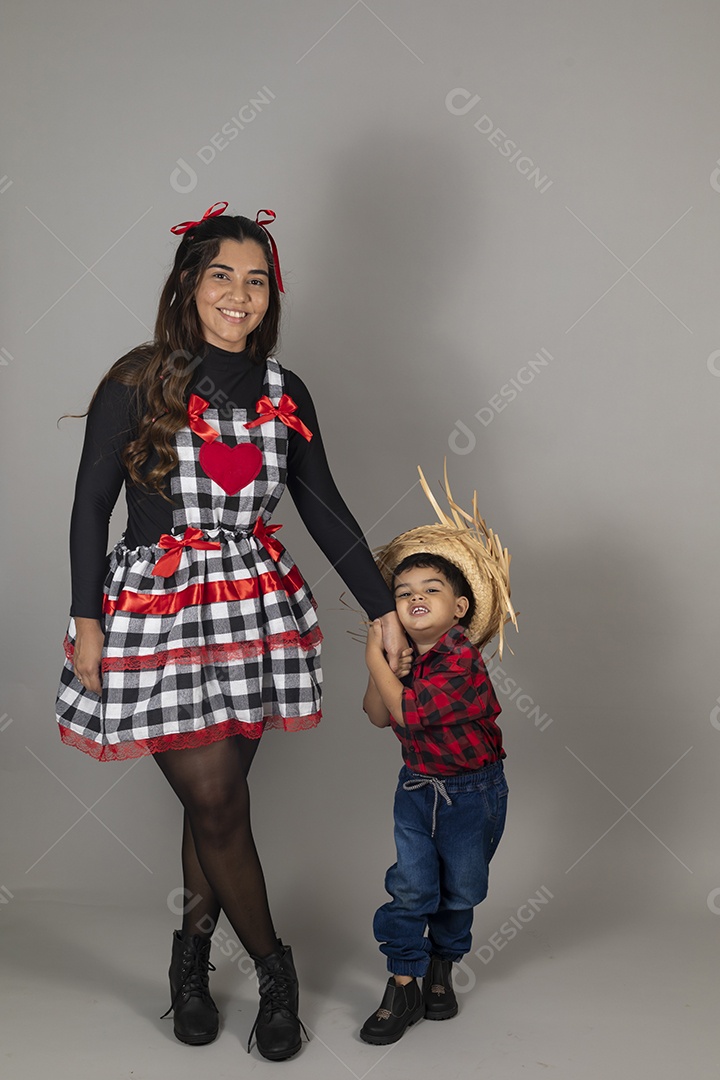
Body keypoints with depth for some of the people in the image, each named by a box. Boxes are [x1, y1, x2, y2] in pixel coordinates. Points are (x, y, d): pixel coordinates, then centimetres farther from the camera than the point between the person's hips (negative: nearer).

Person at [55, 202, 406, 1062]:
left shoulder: (284, 392, 6)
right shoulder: (138, 383, -5)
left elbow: (325, 510, 10)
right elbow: (90, 507, -2)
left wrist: (385, 608, 8)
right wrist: (87, 620, -5)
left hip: (256, 604, 4)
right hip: (158, 608, -3)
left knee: (216, 793, 10)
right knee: (216, 803, -1)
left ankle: (193, 953, 31)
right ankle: (273, 970, 18)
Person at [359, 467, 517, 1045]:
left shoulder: (461, 658, -25)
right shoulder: (404, 654, -2)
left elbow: (406, 711, -28)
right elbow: (378, 716, -4)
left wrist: (375, 659, -20)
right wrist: (386, 666, -17)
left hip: (473, 792, -4)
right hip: (416, 786, 4)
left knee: (459, 890, 13)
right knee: (411, 887, 1)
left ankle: (441, 968, 36)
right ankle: (403, 987, 13)